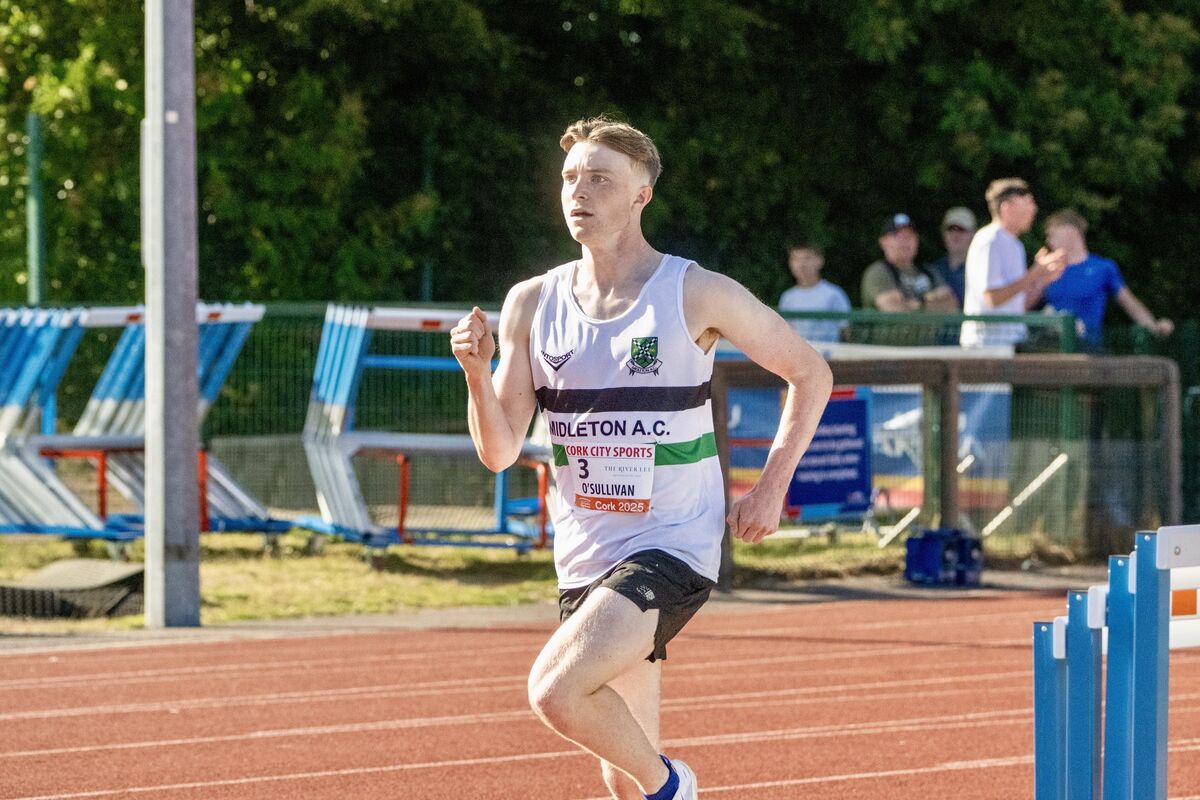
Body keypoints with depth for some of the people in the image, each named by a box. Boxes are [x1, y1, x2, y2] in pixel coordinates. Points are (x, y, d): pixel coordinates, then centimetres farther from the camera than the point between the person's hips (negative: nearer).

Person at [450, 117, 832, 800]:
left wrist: (771, 488, -3)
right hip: (586, 557, 5)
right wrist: (478, 372, -15)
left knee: (556, 690, -27)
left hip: (674, 546, -5)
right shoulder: (532, 304, 3)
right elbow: (499, 452, 2)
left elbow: (811, 373, 4)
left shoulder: (697, 294, -7)